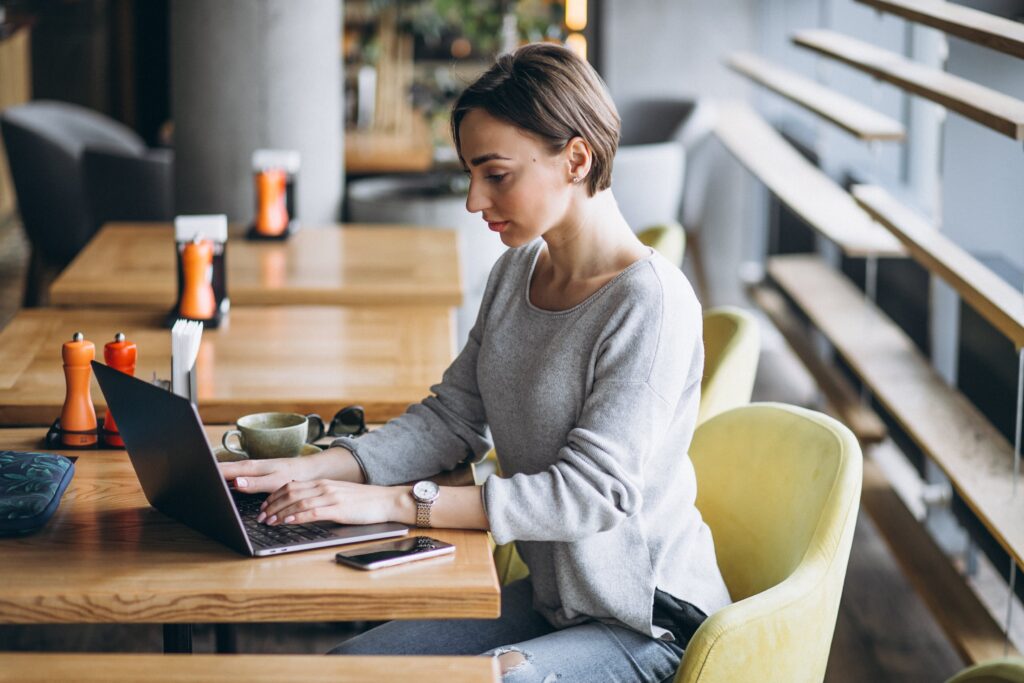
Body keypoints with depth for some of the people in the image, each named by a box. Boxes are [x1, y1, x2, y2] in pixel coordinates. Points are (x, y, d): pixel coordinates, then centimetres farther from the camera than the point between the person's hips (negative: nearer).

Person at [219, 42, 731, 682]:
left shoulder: (650, 301, -20)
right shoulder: (518, 271, 5)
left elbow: (593, 491, -25)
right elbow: (452, 417, 7)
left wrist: (395, 501, -27)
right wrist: (310, 471, -9)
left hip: (646, 623, -7)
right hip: (550, 598, 7)